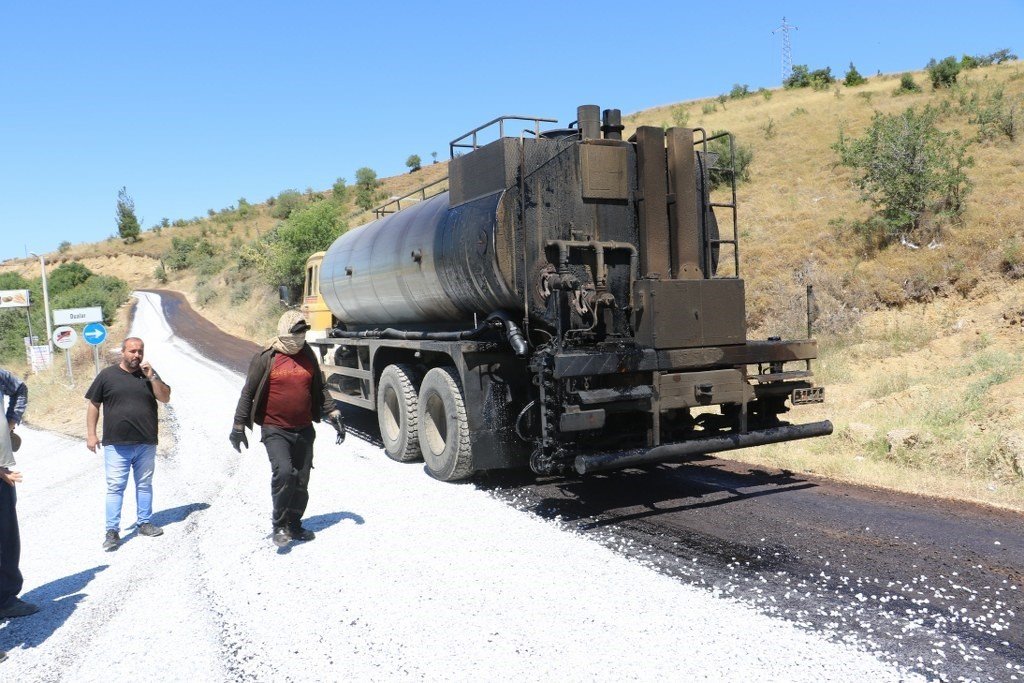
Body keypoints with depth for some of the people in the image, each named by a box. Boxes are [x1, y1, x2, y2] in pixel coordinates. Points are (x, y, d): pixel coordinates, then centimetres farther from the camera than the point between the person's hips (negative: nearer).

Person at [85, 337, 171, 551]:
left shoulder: (149, 374, 8)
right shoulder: (107, 375, 2)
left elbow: (165, 398, -1)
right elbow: (93, 405, 5)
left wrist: (151, 376, -11)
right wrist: (91, 434, -1)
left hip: (146, 443, 3)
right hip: (116, 444, -2)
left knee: (144, 484, 11)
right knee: (115, 487, -3)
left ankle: (144, 523, 22)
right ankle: (112, 531, 1)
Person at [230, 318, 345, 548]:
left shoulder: (308, 355, 6)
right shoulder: (265, 358, -8)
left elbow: (320, 388, 16)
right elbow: (248, 393, -3)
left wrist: (332, 413, 8)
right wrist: (239, 426, -4)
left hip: (304, 429, 5)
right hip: (275, 430, -5)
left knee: (301, 480, 9)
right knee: (283, 472, -22)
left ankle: (294, 525, 26)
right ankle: (279, 525, -5)